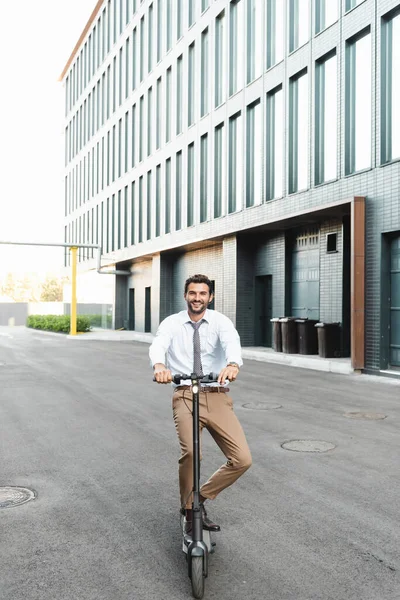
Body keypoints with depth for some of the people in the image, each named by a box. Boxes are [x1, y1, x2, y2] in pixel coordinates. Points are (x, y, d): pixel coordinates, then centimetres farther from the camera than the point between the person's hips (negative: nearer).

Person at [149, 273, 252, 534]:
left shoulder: (220, 321, 2)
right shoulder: (172, 323, 4)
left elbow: (232, 342, -20)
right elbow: (159, 345, -16)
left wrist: (233, 364, -44)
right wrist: (159, 365, -41)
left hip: (217, 397, 2)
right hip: (185, 396, -1)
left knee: (242, 459, -9)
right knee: (190, 452, -26)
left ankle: (201, 497, 17)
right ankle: (190, 511, 2)